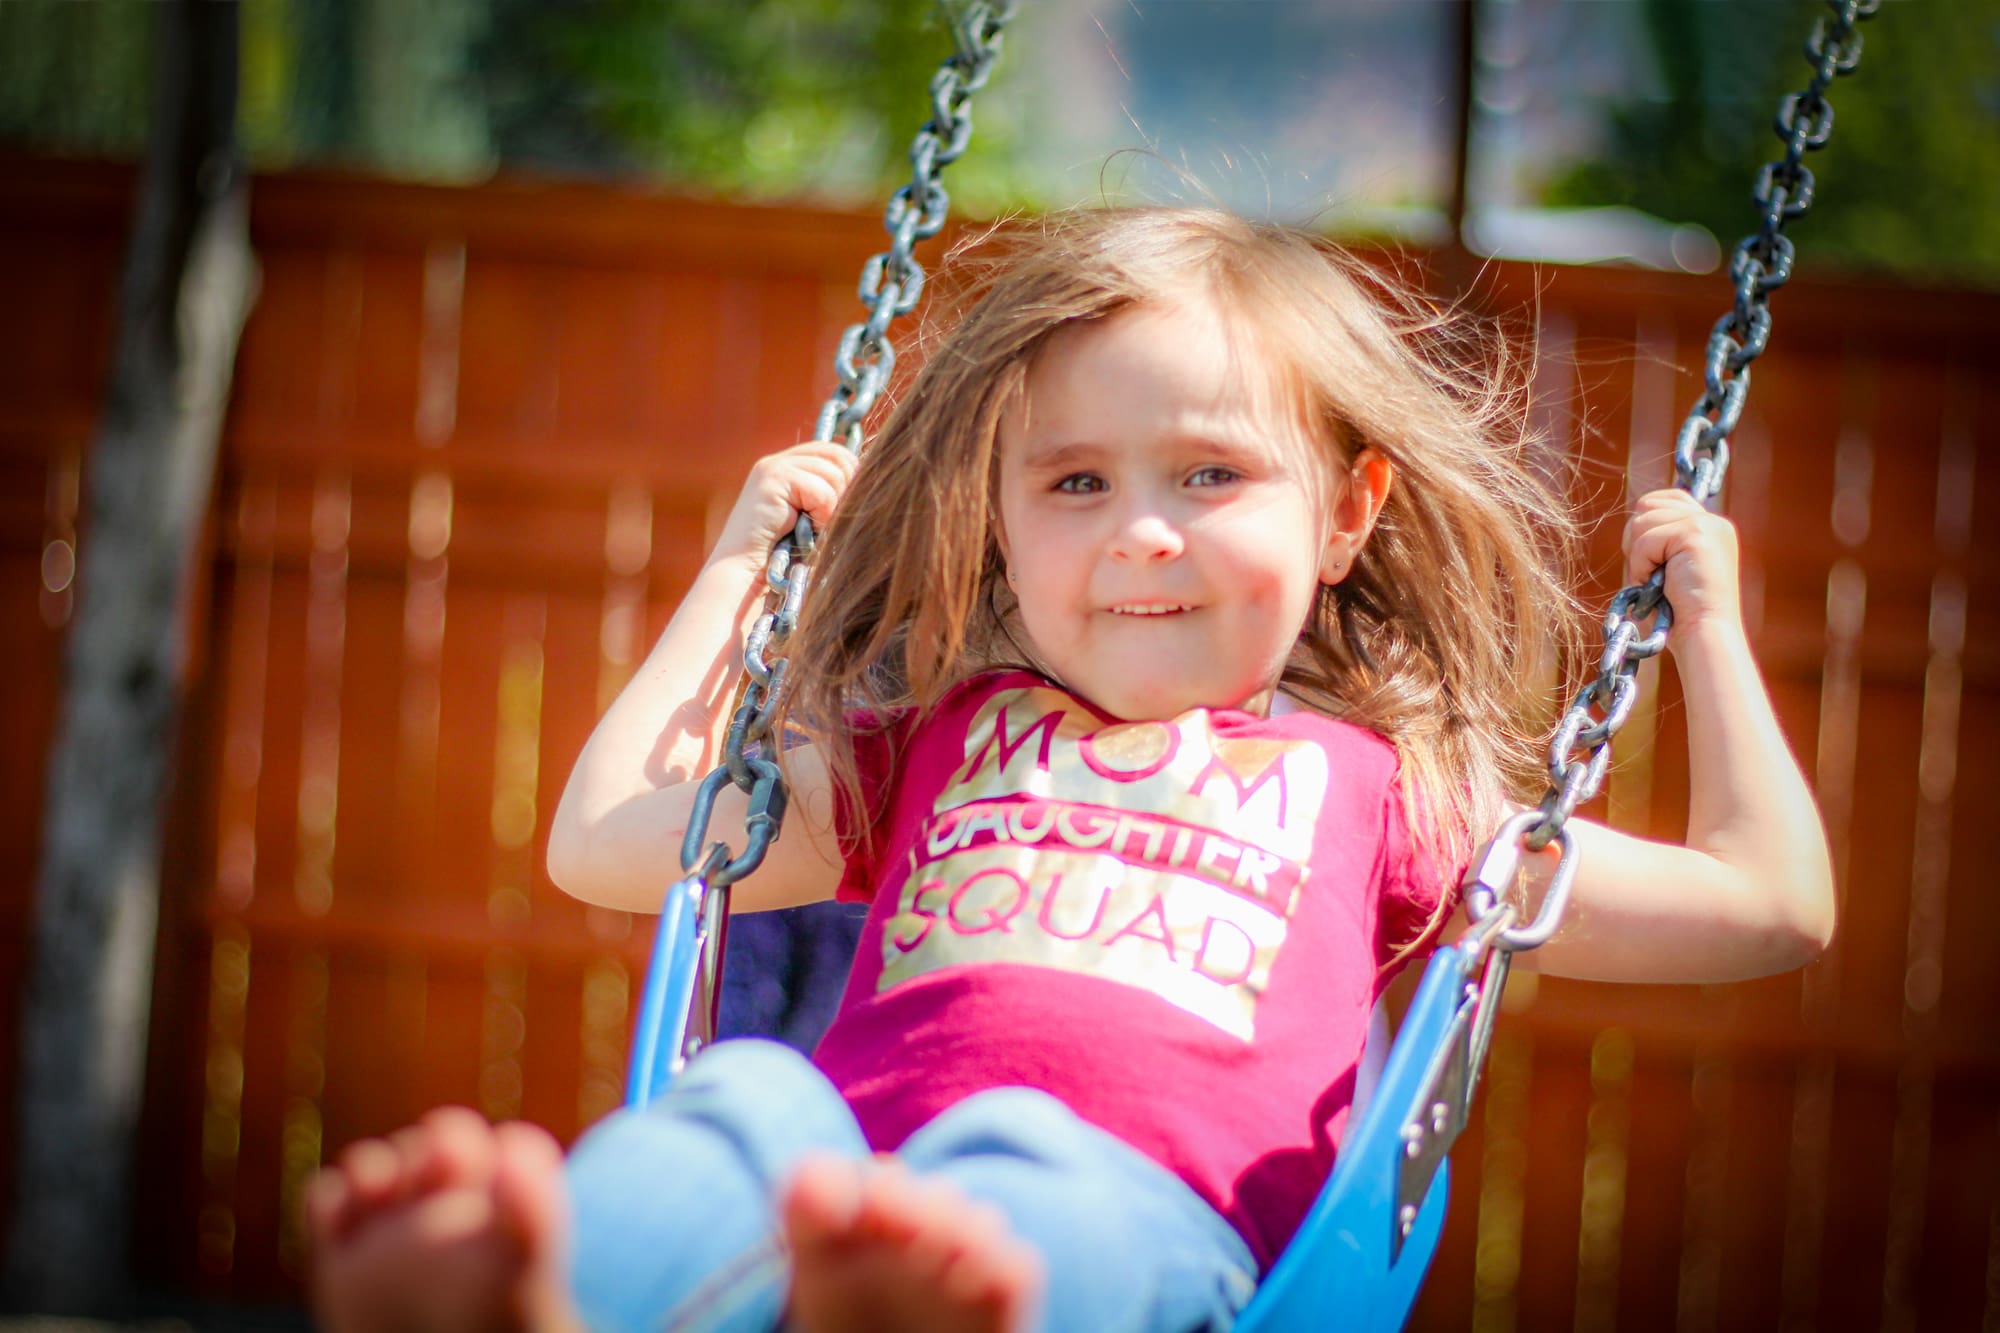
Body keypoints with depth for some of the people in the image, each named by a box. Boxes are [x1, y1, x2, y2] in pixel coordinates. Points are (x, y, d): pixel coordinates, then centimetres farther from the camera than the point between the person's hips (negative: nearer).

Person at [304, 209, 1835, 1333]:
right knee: (746, 1093, -34)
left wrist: (1707, 619, 33)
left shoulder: (1377, 786, 31)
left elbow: (1769, 905, 32)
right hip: (850, 1153, 2)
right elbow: (602, 842, 38)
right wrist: (739, 566, 43)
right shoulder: (941, 739, 35)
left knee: (1018, 1159, -39)